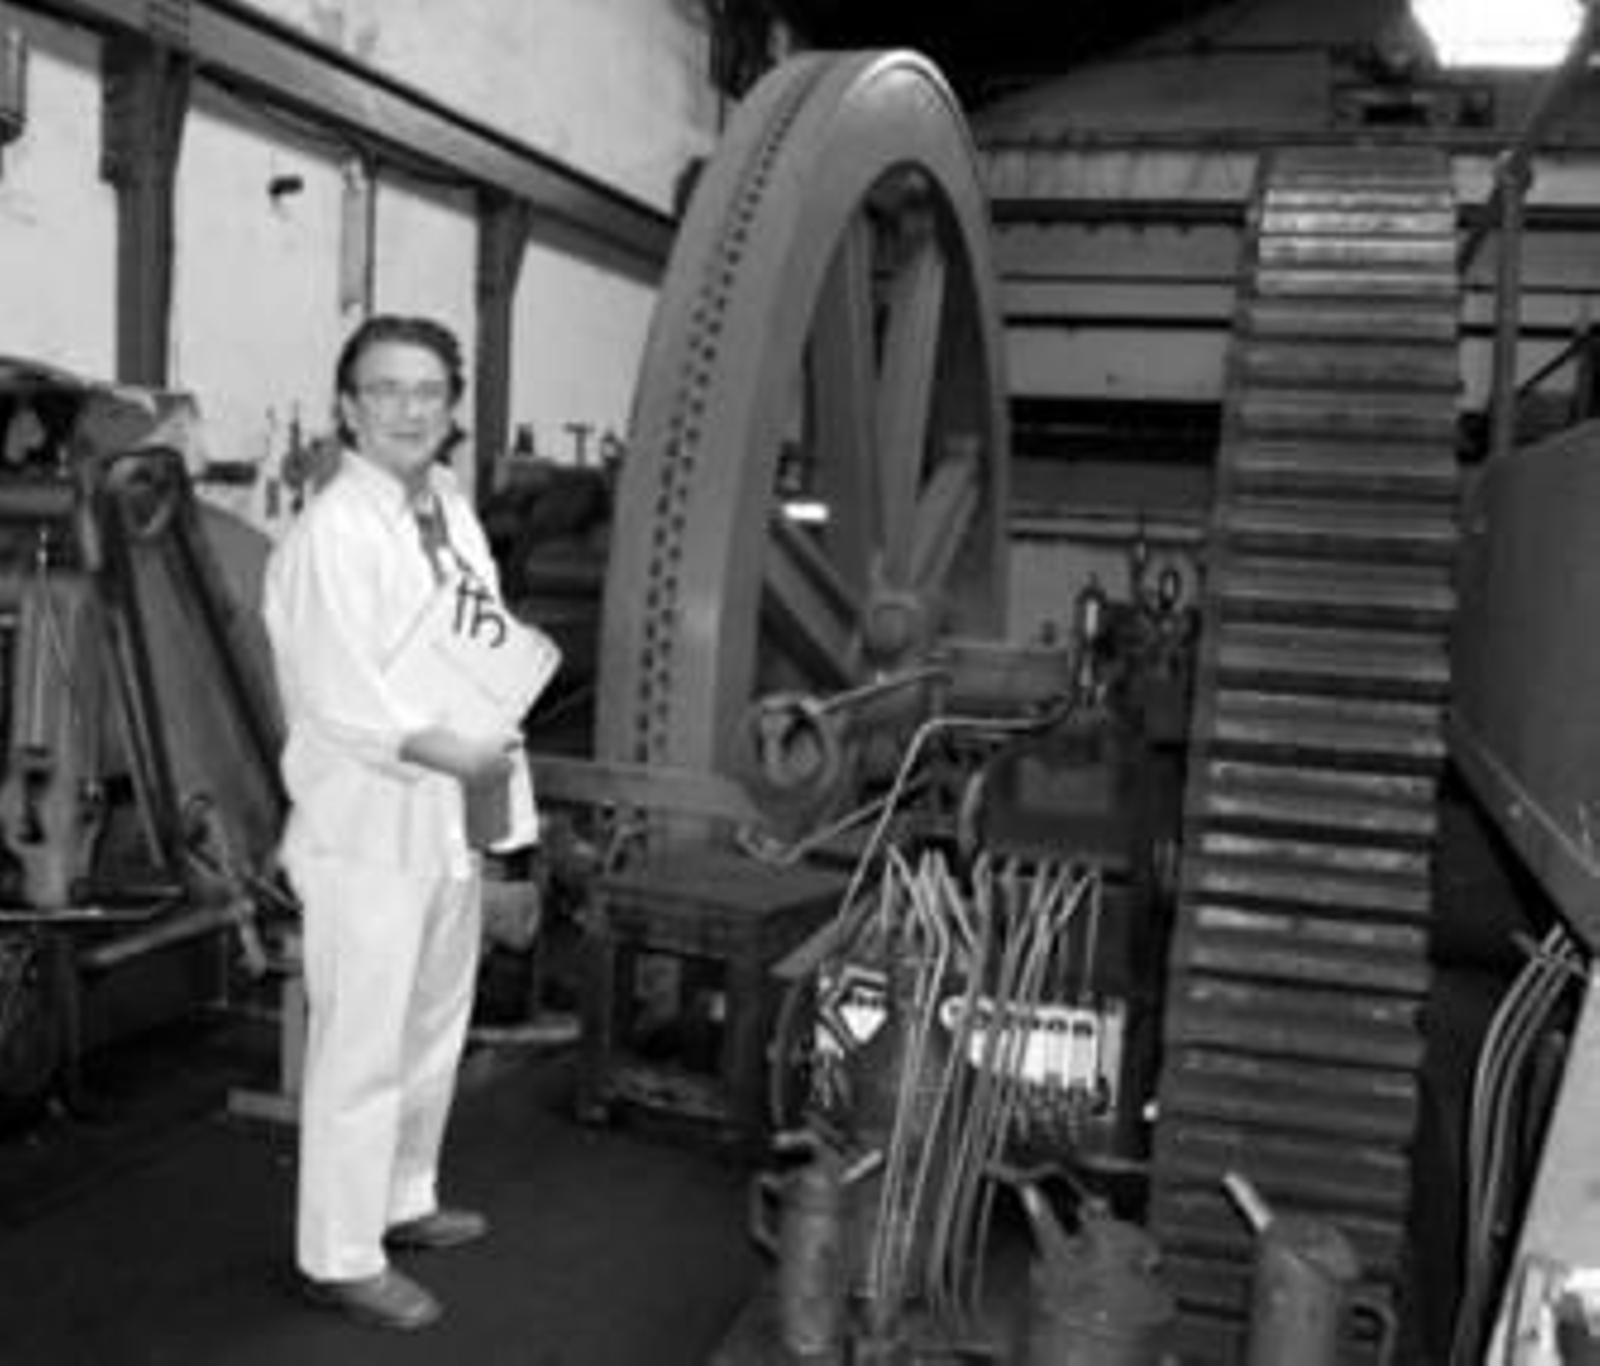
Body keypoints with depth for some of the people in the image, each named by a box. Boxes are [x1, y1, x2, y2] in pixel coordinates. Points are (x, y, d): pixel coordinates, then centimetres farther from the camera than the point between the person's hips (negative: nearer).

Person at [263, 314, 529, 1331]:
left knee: (435, 1033, 20)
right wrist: (454, 753, -19)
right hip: (367, 828, -8)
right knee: (362, 1053, 1)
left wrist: (502, 759, 4)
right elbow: (339, 696, -22)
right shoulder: (331, 533, -16)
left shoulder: (455, 515, 10)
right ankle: (341, 1257, 16)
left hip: (452, 820, 9)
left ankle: (405, 1200, 38)